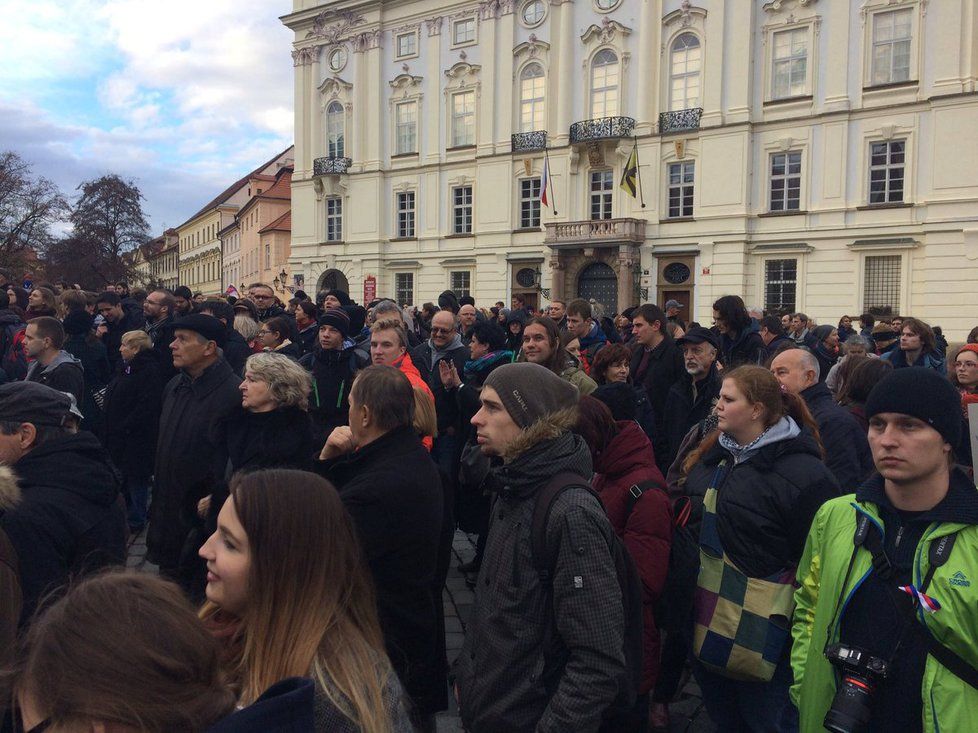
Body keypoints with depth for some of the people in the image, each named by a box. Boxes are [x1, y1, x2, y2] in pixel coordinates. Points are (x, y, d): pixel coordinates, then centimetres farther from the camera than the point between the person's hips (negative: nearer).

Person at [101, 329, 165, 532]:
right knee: (121, 478, 17)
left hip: (136, 439, -9)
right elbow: (112, 399, 22)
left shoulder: (150, 371, -16)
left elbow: (147, 407, -22)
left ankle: (136, 521, 12)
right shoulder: (125, 367, 14)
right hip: (117, 437, 9)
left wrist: (124, 428, -20)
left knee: (136, 481, 1)